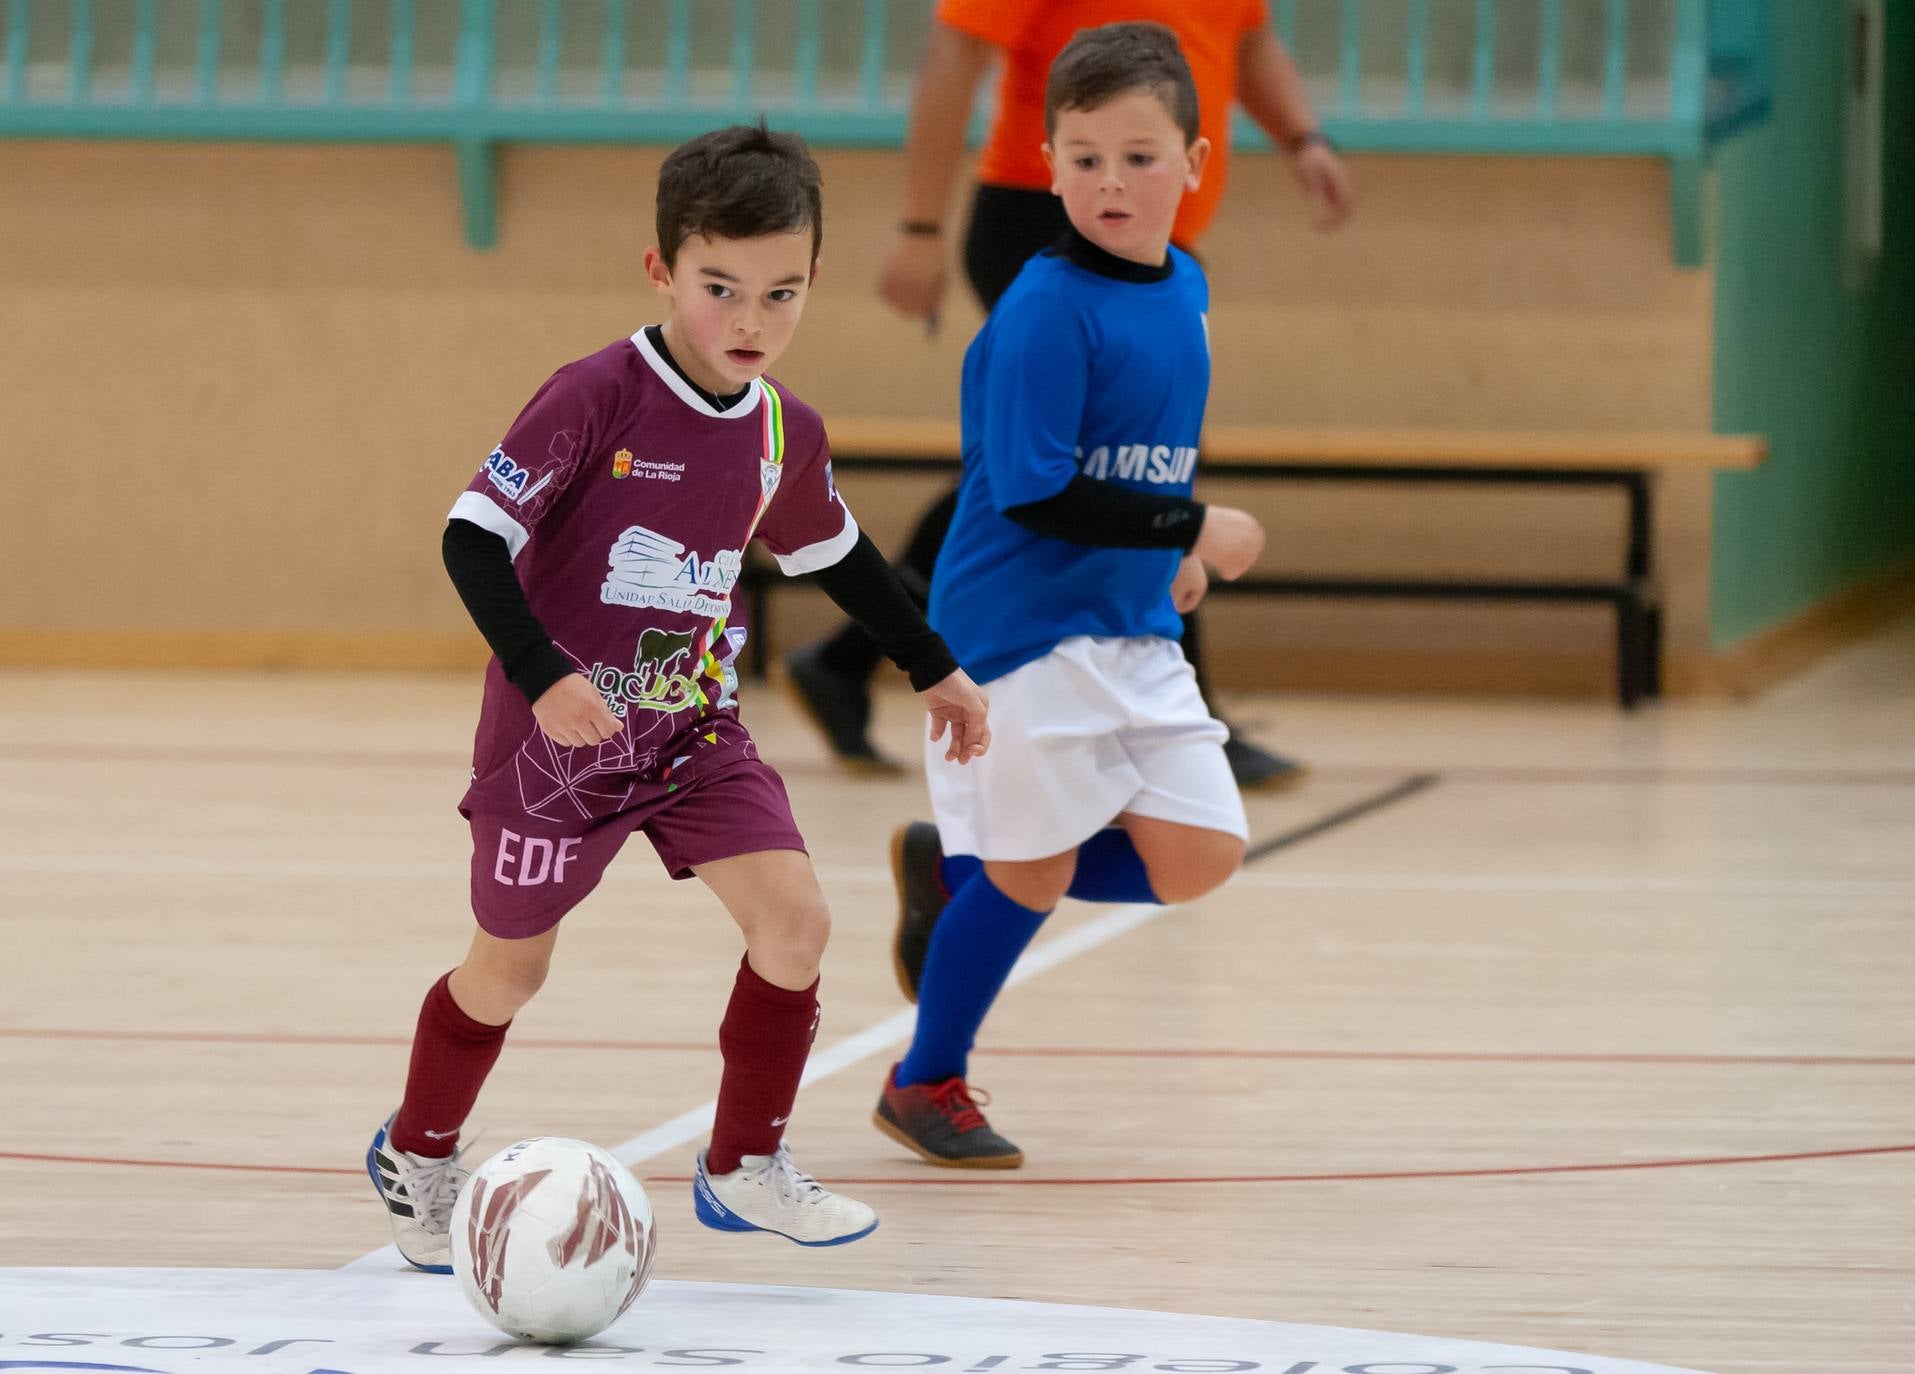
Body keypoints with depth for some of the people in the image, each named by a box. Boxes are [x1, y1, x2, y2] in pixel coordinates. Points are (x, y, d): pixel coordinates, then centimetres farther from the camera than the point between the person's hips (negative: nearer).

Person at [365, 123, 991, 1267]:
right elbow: (474, 535, -23)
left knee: (796, 919, -11)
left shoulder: (787, 433, -3)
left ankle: (746, 1165, 5)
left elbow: (834, 552, 18)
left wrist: (934, 667, 24)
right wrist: (542, 674, -34)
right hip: (557, 737, -5)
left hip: (694, 731, 5)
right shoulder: (597, 398, -22)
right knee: (511, 966, 10)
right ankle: (419, 1153, 36)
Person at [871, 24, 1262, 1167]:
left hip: (1134, 628, 7)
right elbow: (1033, 492, -23)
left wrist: (1165, 555, 9)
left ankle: (954, 868, 21)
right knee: (1037, 869, 2)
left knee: (1198, 857, 1)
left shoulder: (1184, 288, 6)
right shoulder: (1045, 310, -19)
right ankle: (926, 1085, 23)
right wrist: (1193, 532, -20)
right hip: (1028, 631, -7)